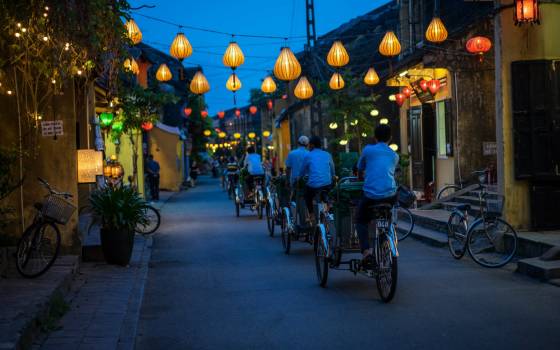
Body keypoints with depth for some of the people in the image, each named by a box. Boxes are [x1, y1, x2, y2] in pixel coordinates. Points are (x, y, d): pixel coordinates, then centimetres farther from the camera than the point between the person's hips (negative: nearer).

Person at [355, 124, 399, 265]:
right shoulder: (394, 155, 16)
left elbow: (360, 171, 21)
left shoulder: (368, 150, 8)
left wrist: (362, 178, 45)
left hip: (371, 195, -3)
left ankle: (366, 250, -5)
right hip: (390, 195, 3)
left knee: (361, 221, 17)